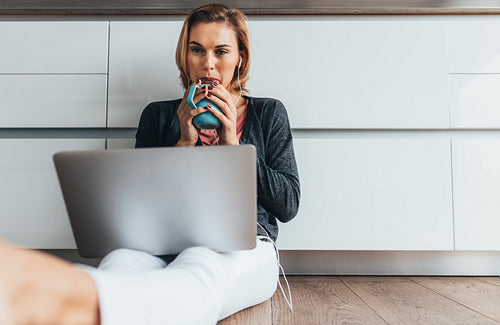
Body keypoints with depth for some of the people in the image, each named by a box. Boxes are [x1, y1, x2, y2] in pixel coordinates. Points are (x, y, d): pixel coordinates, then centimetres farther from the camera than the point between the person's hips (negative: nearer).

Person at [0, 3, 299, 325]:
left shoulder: (269, 113, 16)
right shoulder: (158, 115, 17)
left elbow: (289, 205, 7)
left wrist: (233, 146, -3)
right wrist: (184, 143, -2)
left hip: (243, 246, -1)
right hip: (166, 244, 2)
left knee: (197, 267, -39)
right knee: (120, 263, -36)